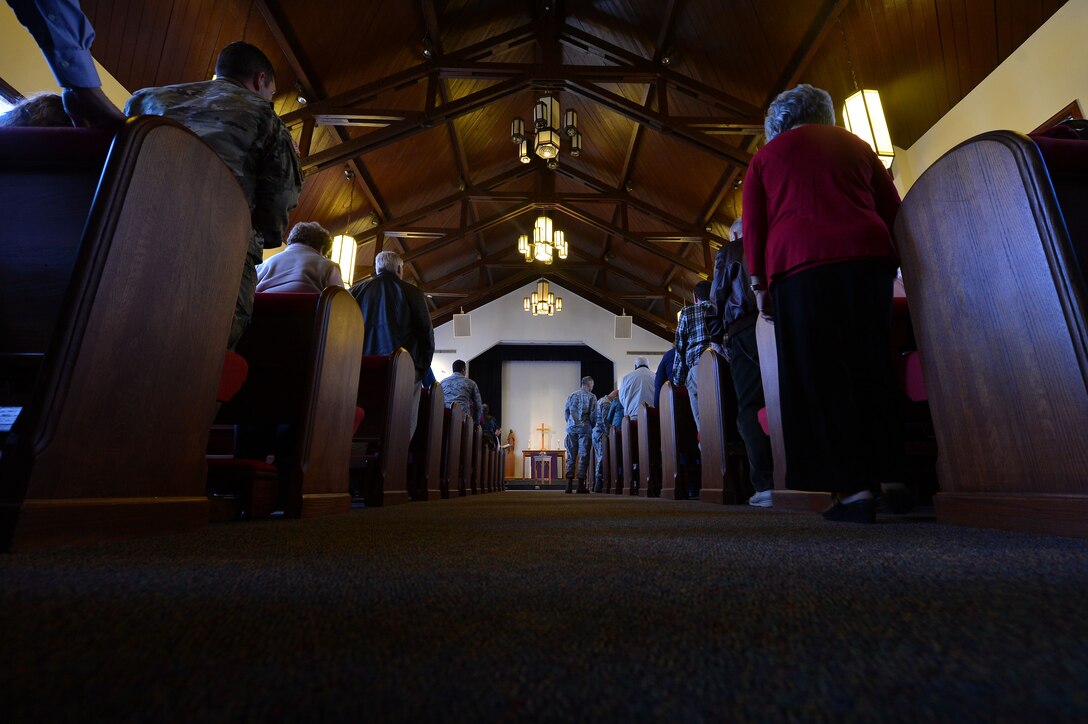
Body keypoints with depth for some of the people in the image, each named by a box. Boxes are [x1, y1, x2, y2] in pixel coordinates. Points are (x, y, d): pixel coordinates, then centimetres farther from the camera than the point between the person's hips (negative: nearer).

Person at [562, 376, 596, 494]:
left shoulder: (571, 395, 11)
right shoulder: (591, 397, 1)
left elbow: (565, 412, 8)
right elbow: (593, 414, -5)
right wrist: (592, 426, 10)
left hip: (571, 428, 3)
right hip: (584, 429, -3)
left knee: (570, 456, 5)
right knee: (583, 456, 0)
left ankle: (569, 484, 0)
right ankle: (581, 485, -1)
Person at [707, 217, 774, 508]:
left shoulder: (729, 251, 13)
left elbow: (717, 296, 6)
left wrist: (716, 336, 11)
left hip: (744, 332, -4)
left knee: (748, 409, -3)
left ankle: (766, 484, -11)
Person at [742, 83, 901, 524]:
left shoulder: (765, 157, 17)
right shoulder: (854, 144, 24)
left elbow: (753, 224, 6)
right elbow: (892, 207, 20)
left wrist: (759, 282, 7)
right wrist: (891, 262, 26)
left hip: (799, 262, -3)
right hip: (868, 256, 4)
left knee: (820, 378, -4)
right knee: (869, 371, 5)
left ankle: (854, 490, -7)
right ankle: (877, 476, 6)